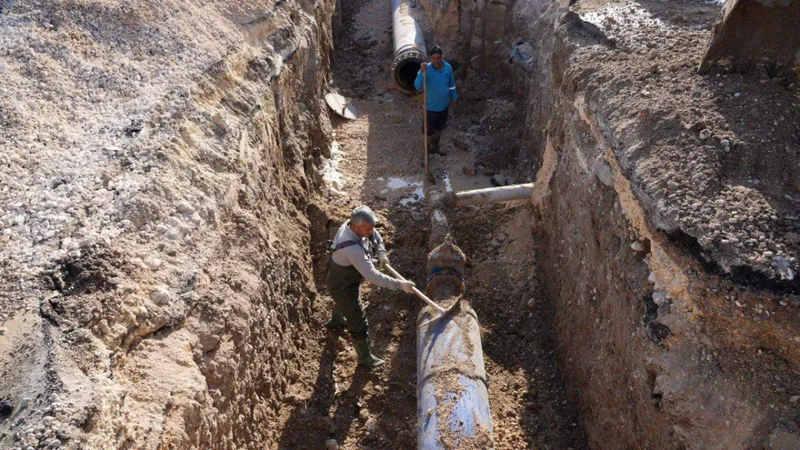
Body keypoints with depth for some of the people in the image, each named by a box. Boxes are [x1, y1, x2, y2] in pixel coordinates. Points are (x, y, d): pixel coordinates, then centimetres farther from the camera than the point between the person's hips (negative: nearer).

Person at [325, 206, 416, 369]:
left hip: (346, 279, 9)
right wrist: (399, 284, -40)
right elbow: (372, 276, -45)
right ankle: (364, 357, 26)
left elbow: (375, 235, 2)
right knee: (359, 324, 5)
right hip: (342, 287, -9)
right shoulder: (352, 248, -45)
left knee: (344, 301, 39)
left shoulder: (350, 225, -18)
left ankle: (336, 320, 70)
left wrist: (381, 253, -12)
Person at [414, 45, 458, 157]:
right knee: (428, 131, 10)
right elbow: (417, 87, -33)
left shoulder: (448, 67, -9)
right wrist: (422, 72, -46)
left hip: (444, 105, 4)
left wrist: (454, 97, 16)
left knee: (439, 128, 24)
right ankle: (427, 150, 31)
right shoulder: (426, 70, -22)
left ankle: (435, 146, 47)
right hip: (431, 107, -4)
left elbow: (451, 84, 7)